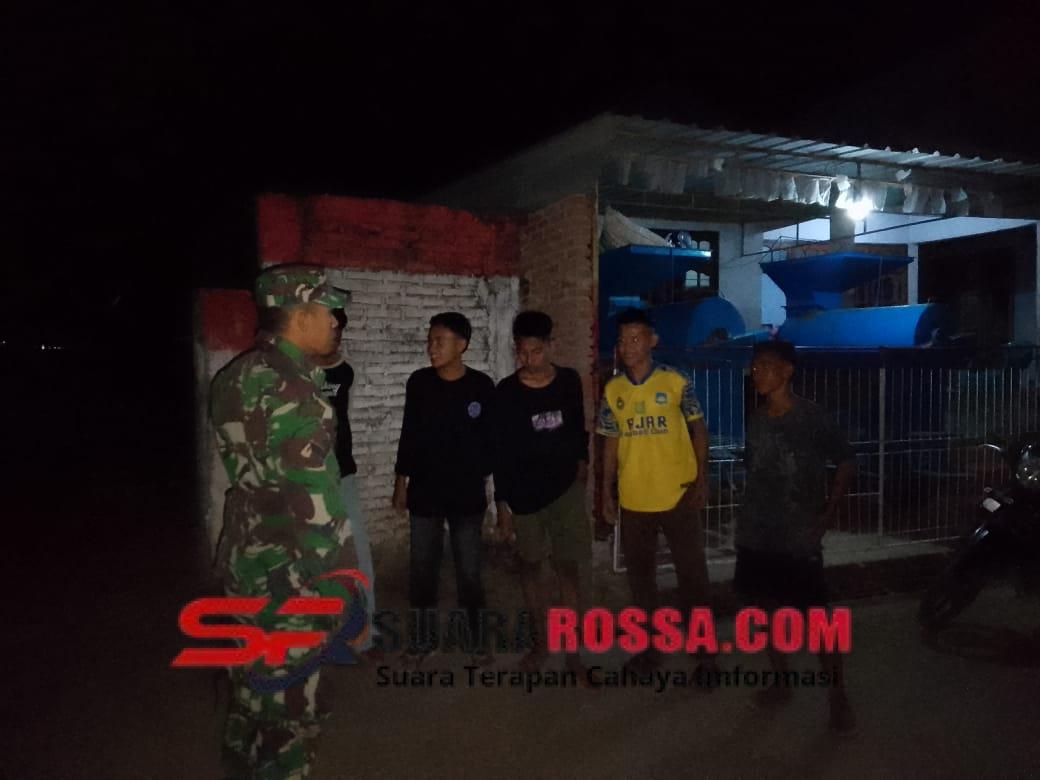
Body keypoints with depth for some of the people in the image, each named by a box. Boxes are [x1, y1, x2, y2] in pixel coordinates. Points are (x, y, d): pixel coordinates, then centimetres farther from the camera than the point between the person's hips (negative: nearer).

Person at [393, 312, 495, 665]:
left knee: (469, 570, 6)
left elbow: (493, 439, 0)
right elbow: (409, 435, 6)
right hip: (424, 492, 2)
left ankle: (476, 638, 24)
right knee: (422, 568, 9)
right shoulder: (419, 382, -1)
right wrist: (401, 481, 6)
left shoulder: (482, 386, -6)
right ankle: (420, 639, 25)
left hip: (468, 494, -2)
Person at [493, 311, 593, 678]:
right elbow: (500, 450, -6)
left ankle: (572, 650, 10)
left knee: (568, 568, 1)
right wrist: (502, 502, -8)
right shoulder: (506, 392, -8)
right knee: (530, 566, 10)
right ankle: (541, 642, 26)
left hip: (566, 488, 1)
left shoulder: (569, 380, -2)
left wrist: (582, 460, 8)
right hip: (524, 492, 0)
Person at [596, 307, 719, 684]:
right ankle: (650, 647, 31)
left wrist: (702, 479, -7)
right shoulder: (612, 390, 3)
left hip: (678, 495, -3)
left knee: (693, 573, 5)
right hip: (633, 499, 4)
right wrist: (607, 492, 8)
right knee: (639, 573, 14)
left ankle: (705, 653, 20)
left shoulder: (676, 381, -7)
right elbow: (611, 442, 9)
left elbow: (698, 428, 0)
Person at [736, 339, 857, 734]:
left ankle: (839, 698, 11)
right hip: (756, 535, 6)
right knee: (767, 609, 13)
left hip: (798, 538, -6)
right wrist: (753, 513, 9)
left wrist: (828, 513, -5)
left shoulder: (811, 417, -11)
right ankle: (781, 682, 30)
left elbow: (846, 462, -3)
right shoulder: (756, 419, 6)